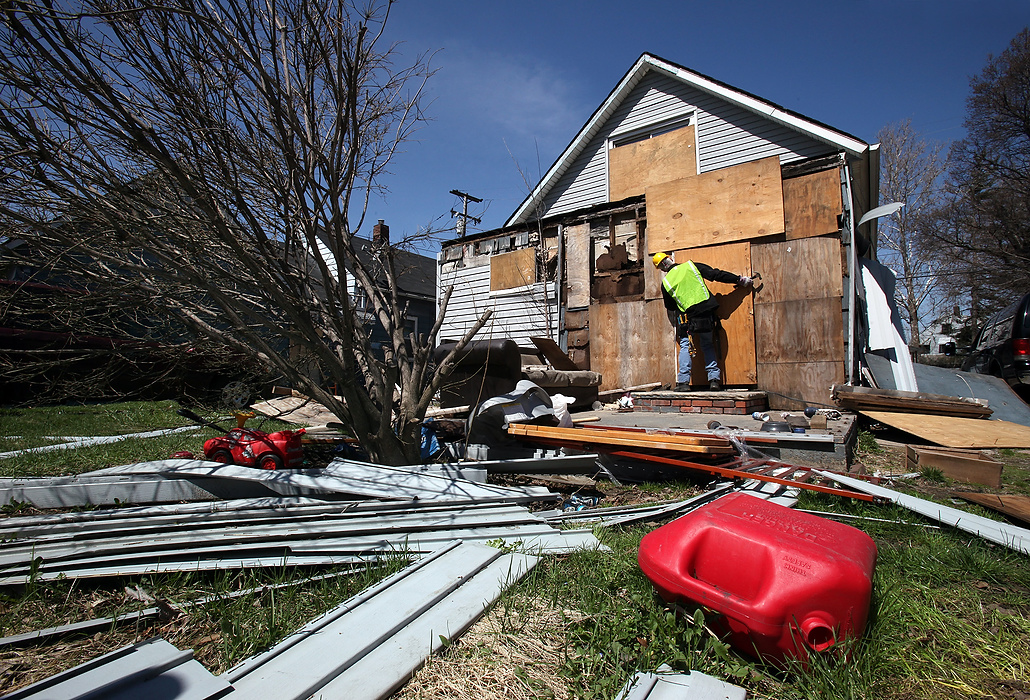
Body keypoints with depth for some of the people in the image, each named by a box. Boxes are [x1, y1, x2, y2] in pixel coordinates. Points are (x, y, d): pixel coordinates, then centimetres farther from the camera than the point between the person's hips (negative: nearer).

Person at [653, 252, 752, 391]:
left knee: (685, 346, 8)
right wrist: (740, 280, 9)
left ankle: (683, 381, -2)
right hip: (707, 313, 2)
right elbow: (716, 274, 3)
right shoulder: (691, 266, 5)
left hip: (688, 316, -2)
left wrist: (676, 325, 29)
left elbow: (670, 307, 12)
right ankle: (714, 379, 9)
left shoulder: (666, 282, 3)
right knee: (708, 345, 16)